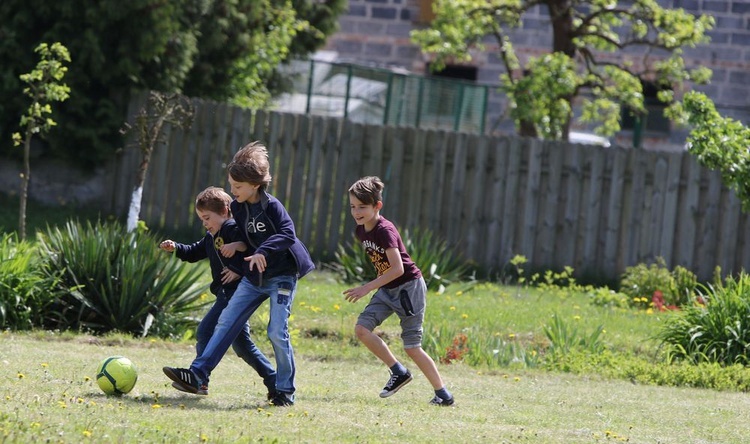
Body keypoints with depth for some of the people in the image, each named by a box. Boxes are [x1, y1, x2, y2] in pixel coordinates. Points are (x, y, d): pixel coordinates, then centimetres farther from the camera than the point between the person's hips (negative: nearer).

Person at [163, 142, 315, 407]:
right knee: (227, 322, -1)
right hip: (253, 276, 7)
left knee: (277, 331, -11)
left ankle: (285, 392, 2)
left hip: (281, 276, -7)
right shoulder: (238, 207, 4)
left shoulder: (272, 206, -16)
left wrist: (264, 251, -36)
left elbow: (288, 234, -27)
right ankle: (197, 375, -5)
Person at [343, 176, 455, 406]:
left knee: (411, 346, -7)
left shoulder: (385, 231, -23)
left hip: (409, 286, -8)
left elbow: (397, 268, -30)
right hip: (387, 290, 8)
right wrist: (373, 288, 16)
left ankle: (443, 394, 4)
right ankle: (399, 372, 2)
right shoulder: (361, 231, 3)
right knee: (362, 328, -10)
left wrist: (368, 288, -31)